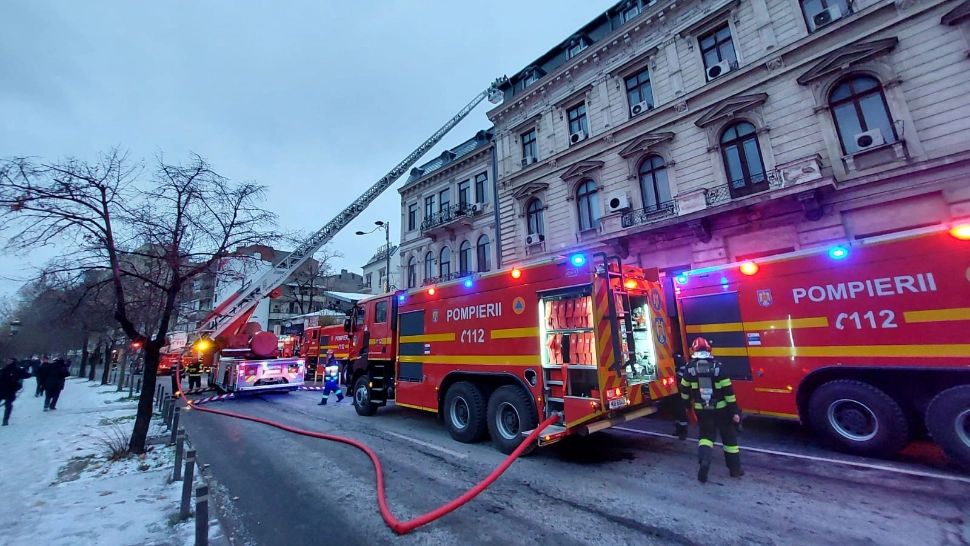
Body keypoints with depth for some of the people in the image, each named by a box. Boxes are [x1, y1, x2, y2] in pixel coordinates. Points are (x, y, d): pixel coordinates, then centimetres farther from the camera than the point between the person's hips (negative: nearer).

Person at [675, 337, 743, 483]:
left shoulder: (690, 368, -5)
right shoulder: (717, 366, -10)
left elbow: (684, 391, 2)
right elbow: (728, 391, -11)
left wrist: (684, 408, 16)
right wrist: (734, 411, -6)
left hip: (701, 409, 1)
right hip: (720, 408, -1)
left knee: (706, 435, 14)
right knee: (729, 437, 16)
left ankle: (704, 461, -9)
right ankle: (735, 468, 24)